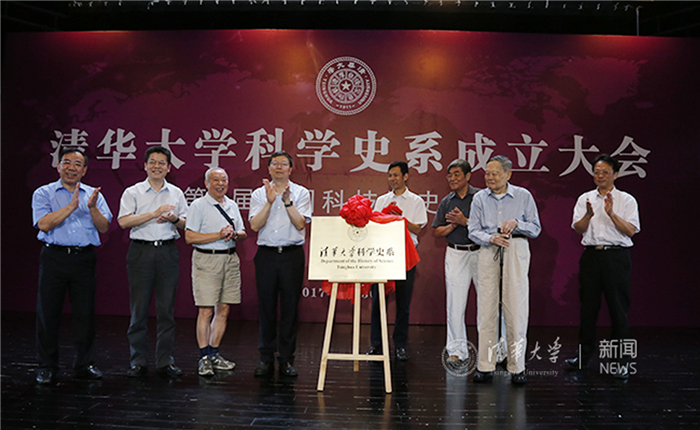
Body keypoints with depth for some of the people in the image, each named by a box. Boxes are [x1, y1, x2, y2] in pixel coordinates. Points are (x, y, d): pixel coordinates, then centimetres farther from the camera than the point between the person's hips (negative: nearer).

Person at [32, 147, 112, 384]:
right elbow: (44, 224, -10)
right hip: (54, 257, -2)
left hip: (84, 258, 2)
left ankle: (85, 364, 17)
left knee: (85, 313, 5)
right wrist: (71, 206, -15)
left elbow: (104, 227, 1)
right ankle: (46, 367, 17)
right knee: (48, 312, 4)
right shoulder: (43, 193, 6)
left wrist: (92, 208, -15)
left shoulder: (93, 195, 12)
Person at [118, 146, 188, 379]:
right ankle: (138, 361, 11)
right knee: (139, 309, 1)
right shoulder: (133, 192, 5)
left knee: (167, 308, 3)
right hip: (141, 251, -2)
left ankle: (165, 361, 11)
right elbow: (123, 221, -8)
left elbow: (186, 225, 14)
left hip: (168, 252, 2)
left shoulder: (176, 193, 13)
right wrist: (154, 214, -13)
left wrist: (174, 219, -7)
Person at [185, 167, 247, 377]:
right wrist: (218, 235, -15)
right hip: (207, 259, -6)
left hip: (230, 258, 6)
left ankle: (214, 354, 19)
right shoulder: (198, 206, -2)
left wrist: (236, 234, -4)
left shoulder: (232, 205, 16)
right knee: (206, 311, -6)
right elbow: (189, 237, -9)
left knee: (224, 310, 8)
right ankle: (204, 358, 3)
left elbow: (242, 232, 20)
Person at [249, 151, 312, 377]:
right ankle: (266, 358, 16)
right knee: (266, 307, 5)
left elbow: (300, 224, -6)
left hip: (292, 255, -1)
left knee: (290, 307, 2)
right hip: (266, 255, 1)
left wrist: (287, 201, -16)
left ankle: (287, 359, 13)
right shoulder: (259, 194, 9)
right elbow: (255, 225, -4)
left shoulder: (301, 193, 6)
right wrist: (270, 202, -14)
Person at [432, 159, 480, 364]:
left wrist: (464, 221, -16)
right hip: (455, 254, 3)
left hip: (480, 252, -3)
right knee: (455, 302, 3)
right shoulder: (446, 202, 10)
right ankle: (457, 349, 13)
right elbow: (436, 232, 11)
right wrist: (452, 226, -7)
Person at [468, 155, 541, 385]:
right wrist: (491, 238, -12)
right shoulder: (480, 198, 10)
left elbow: (536, 228, 8)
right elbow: (473, 231, 7)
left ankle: (517, 367, 6)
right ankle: (485, 366, 5)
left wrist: (516, 223, -11)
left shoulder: (523, 196, 7)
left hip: (516, 249, -1)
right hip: (489, 251, 1)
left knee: (516, 307, -4)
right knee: (486, 305, -2)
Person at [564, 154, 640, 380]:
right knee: (588, 306, 8)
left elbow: (631, 230, -7)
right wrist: (588, 215, -18)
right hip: (591, 255, 3)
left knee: (618, 308, -1)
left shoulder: (626, 200, 3)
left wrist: (612, 213, -18)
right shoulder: (585, 199, 11)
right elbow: (578, 228, 1)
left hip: (616, 257, -3)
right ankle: (584, 355, 21)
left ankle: (621, 361, 10)